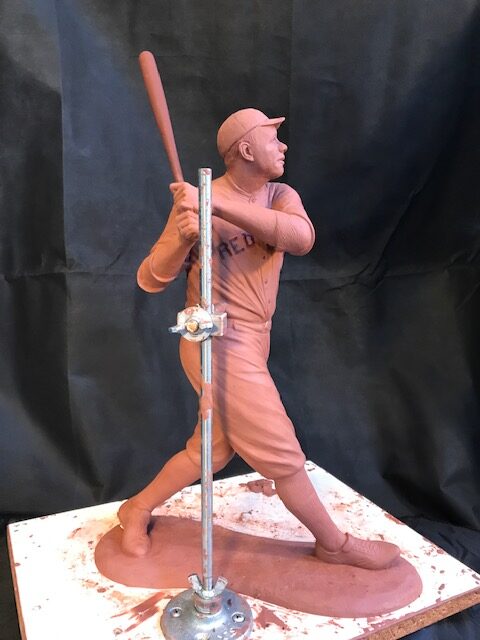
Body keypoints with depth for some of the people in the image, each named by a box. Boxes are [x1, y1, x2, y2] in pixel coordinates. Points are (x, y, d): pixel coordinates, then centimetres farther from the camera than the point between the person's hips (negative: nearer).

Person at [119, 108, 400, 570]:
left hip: (250, 343, 7)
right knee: (282, 456, 3)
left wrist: (218, 205, -31)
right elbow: (149, 280, -10)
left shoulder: (281, 196, 4)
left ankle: (137, 510, 38)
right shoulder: (199, 201, -12)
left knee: (211, 449, 18)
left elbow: (301, 237, -21)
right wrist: (183, 238, -30)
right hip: (219, 345, -7)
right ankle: (336, 544, 24)